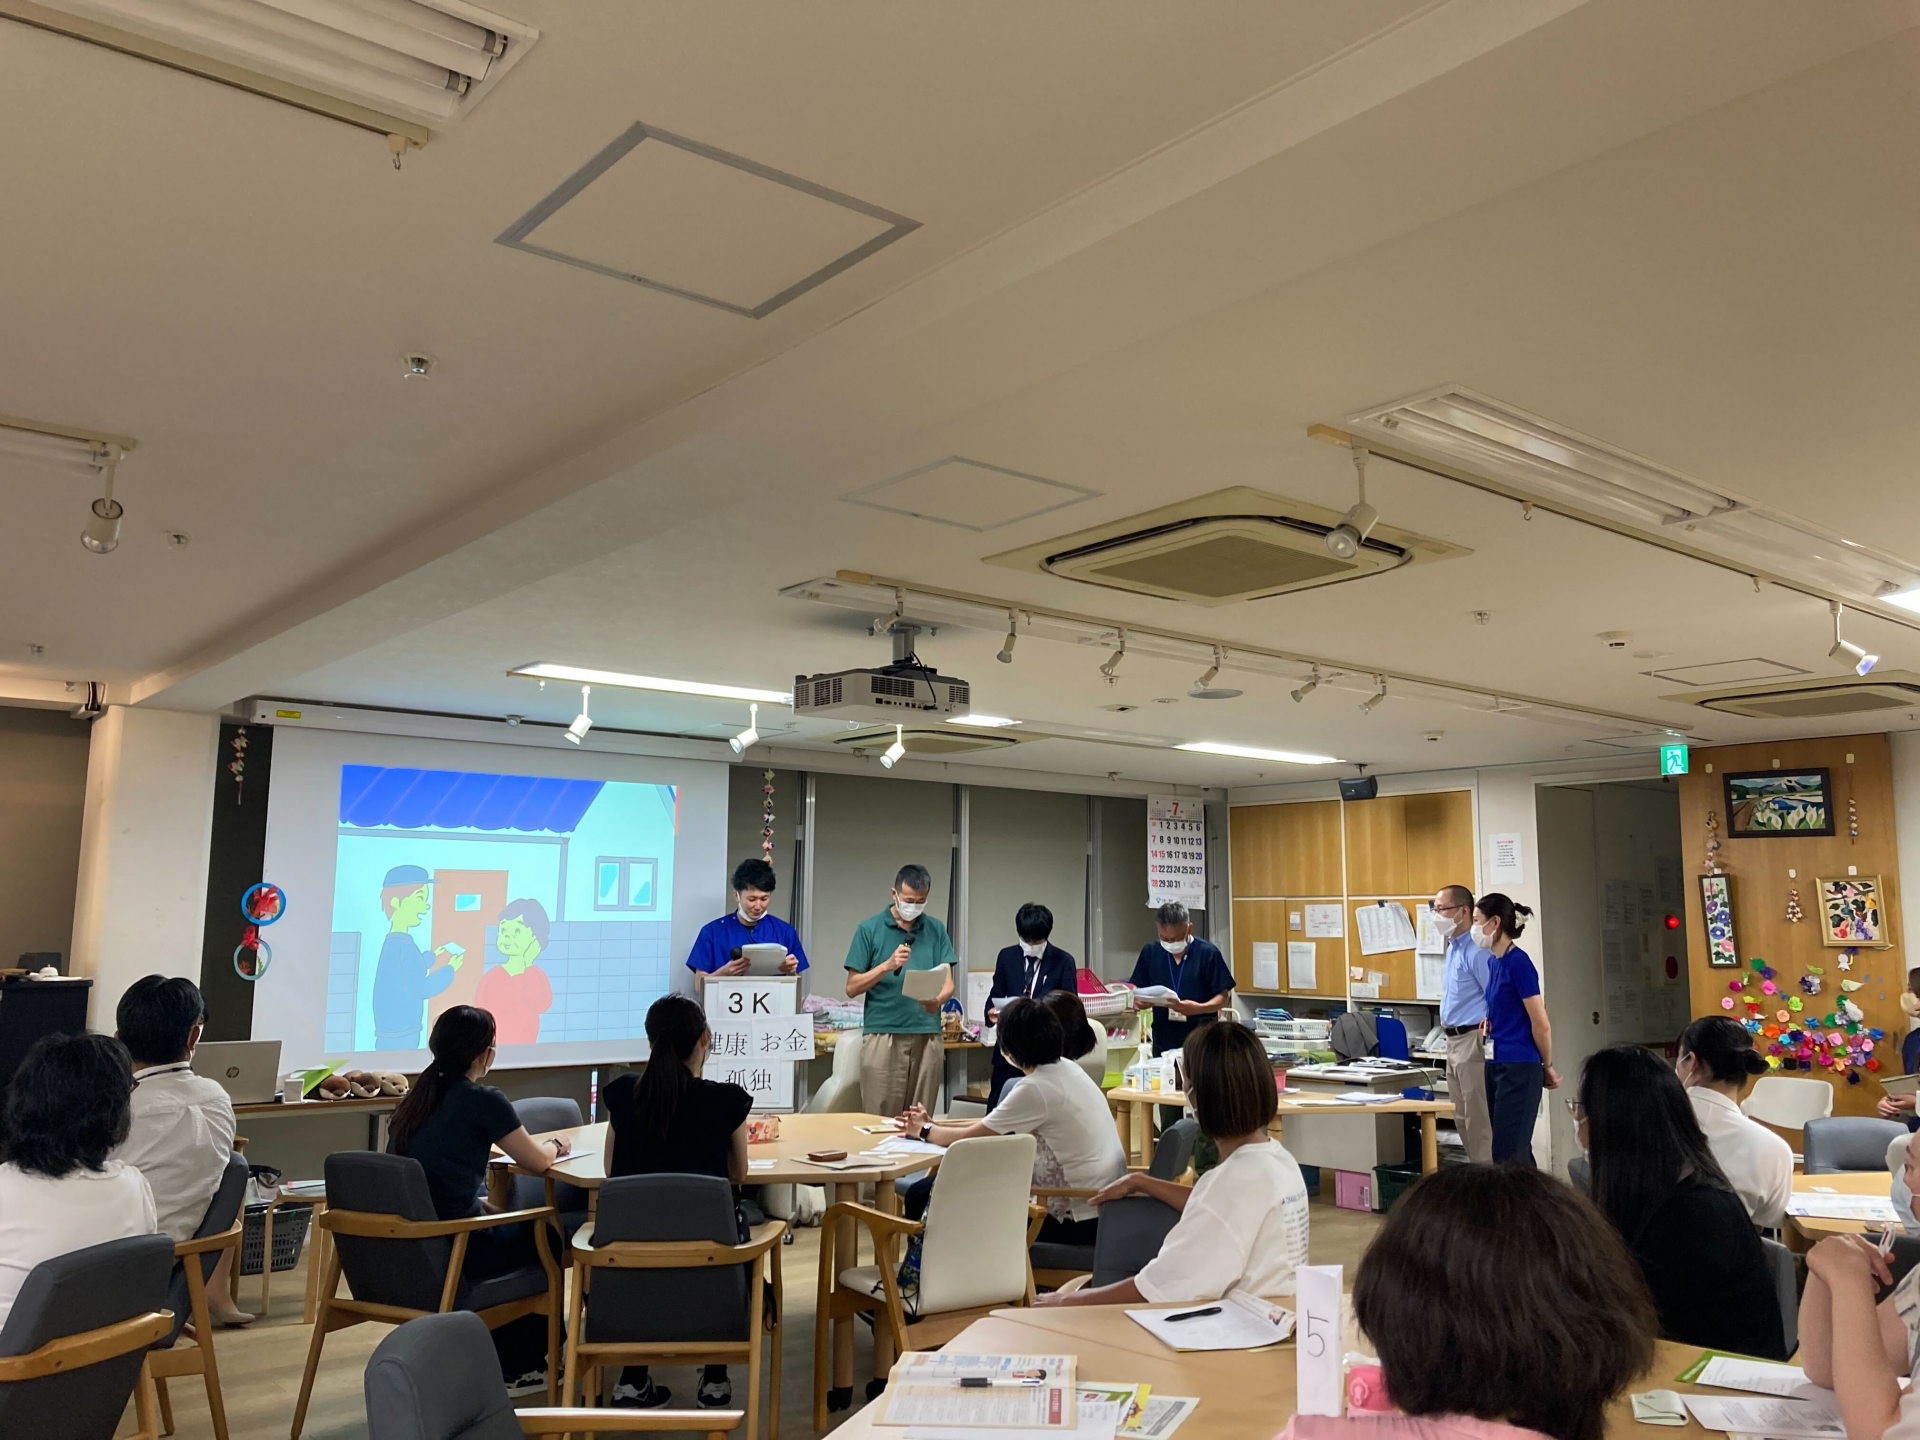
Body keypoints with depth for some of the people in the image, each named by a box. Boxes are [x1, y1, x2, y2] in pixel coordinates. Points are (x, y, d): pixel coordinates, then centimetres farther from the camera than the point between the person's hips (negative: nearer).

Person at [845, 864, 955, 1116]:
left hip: (927, 1036, 2)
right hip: (882, 1035, -2)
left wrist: (937, 1000, -18)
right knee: (879, 1119, -1)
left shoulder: (936, 930, 9)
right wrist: (888, 965, -15)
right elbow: (852, 988, 0)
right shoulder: (870, 929, 1)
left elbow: (948, 983, 5)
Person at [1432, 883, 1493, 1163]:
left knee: (1478, 1119, -6)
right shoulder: (1452, 947, 15)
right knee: (1462, 1119, 15)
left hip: (1472, 1042, -10)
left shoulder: (1476, 951, -16)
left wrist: (1485, 1032, -20)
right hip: (1454, 1042, 10)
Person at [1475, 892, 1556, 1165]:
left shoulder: (1518, 962, -15)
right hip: (1496, 1066, 9)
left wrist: (1548, 1067, -3)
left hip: (1519, 1069, -9)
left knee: (1508, 1154, -6)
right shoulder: (1493, 961, 11)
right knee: (1516, 1152, 13)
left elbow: (1541, 1025, -14)